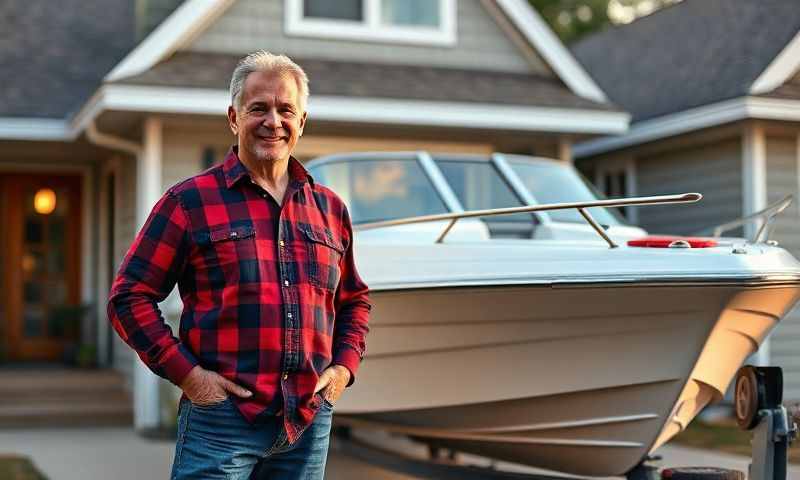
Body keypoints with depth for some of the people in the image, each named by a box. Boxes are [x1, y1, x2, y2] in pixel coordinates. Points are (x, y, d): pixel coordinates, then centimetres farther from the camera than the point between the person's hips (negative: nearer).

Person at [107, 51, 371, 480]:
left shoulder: (330, 209, 13)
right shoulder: (190, 201, 0)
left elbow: (354, 300, 24)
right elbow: (129, 296, -2)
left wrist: (345, 366, 8)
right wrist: (185, 372, -10)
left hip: (310, 423, 4)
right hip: (221, 418, -4)